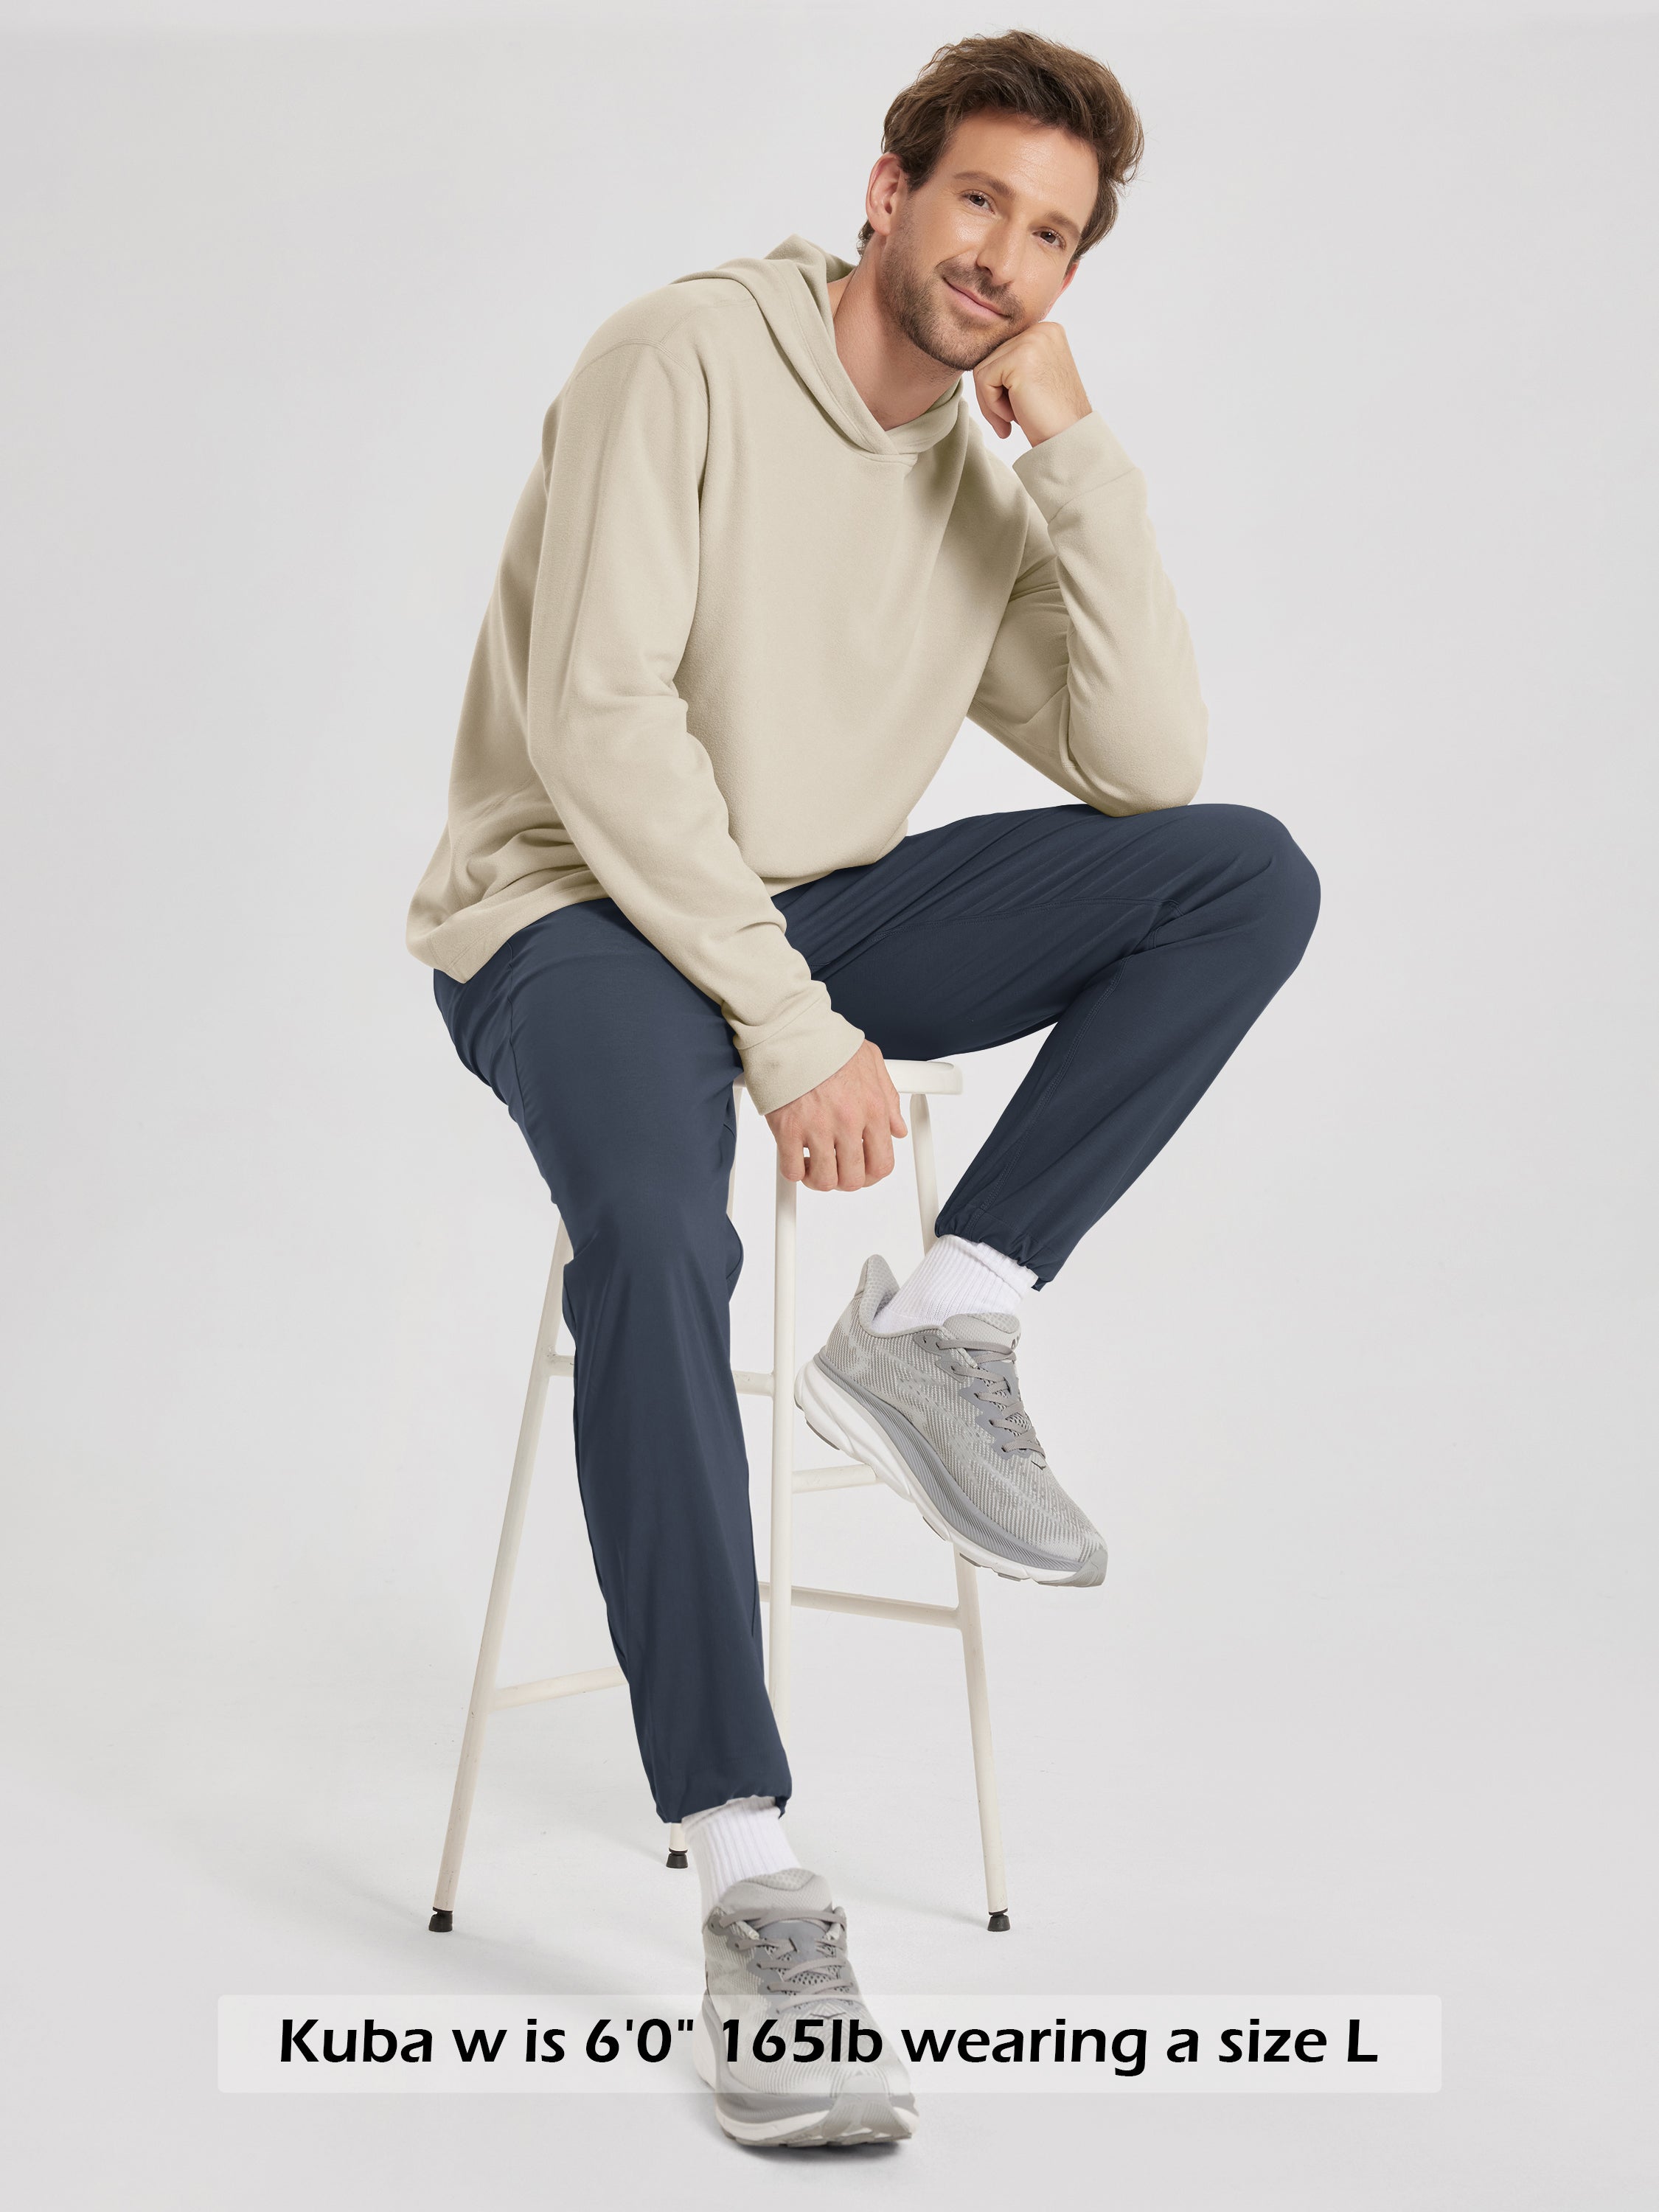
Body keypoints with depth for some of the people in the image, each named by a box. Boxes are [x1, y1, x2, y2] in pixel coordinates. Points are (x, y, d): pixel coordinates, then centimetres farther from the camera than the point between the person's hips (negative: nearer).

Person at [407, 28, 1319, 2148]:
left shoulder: (996, 480, 9)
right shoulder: (686, 357, -9)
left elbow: (1148, 766, -3)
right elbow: (598, 717, -18)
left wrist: (1075, 453, -9)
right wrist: (786, 1023, -22)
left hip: (822, 910, 6)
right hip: (580, 910, -6)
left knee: (1248, 875, -12)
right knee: (656, 1238, -37)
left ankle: (934, 1323, -17)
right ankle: (752, 1894, -35)